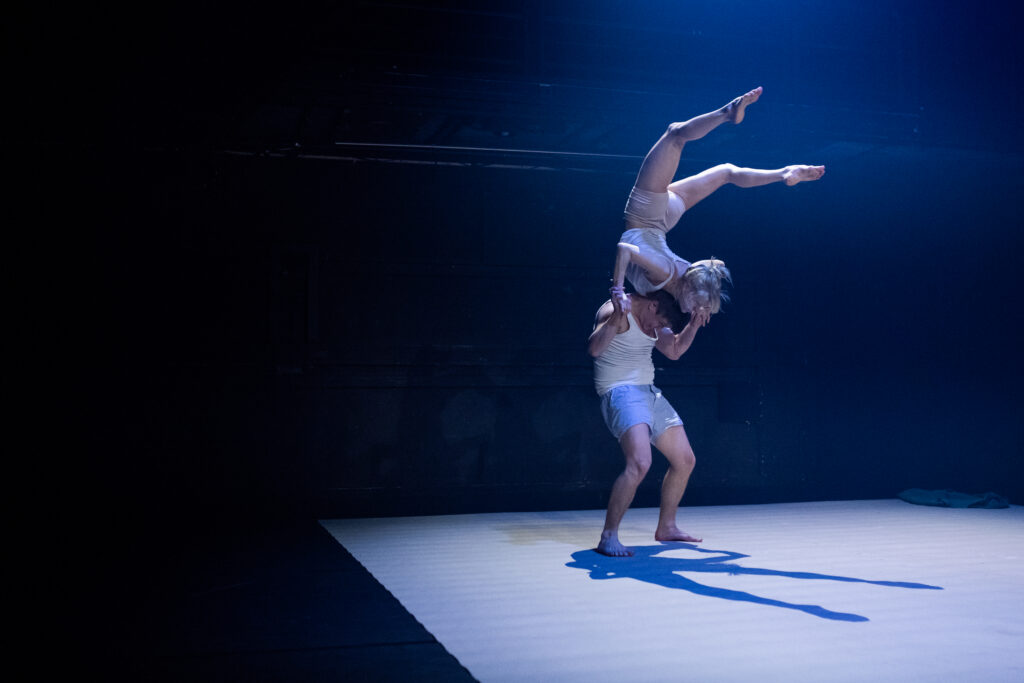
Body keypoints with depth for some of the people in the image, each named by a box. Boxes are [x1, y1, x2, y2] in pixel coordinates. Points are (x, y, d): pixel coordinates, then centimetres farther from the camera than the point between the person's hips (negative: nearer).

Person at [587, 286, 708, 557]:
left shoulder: (650, 319, 15)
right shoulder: (616, 311, -14)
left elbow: (674, 350, 24)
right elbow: (594, 348, -31)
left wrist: (694, 324, 11)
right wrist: (616, 317, -43)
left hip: (648, 392, 10)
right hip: (621, 393, -10)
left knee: (685, 461, 13)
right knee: (640, 463, -28)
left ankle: (666, 527, 29)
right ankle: (608, 537, -20)